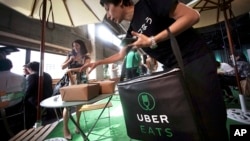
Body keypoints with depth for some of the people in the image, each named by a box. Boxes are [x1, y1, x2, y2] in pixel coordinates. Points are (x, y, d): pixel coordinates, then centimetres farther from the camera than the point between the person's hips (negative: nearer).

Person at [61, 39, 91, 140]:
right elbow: (62, 67, 9)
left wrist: (72, 69, -22)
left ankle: (77, 123, 21)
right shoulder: (70, 55, 11)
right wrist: (70, 60, -6)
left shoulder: (86, 57, 4)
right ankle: (65, 128, 0)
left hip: (81, 81, 0)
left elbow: (85, 67, -13)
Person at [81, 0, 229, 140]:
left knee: (212, 121, 0)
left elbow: (192, 15, -13)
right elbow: (120, 55, 25)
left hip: (196, 62, -6)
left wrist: (152, 41, -20)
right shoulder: (131, 31, 11)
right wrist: (98, 62, 27)